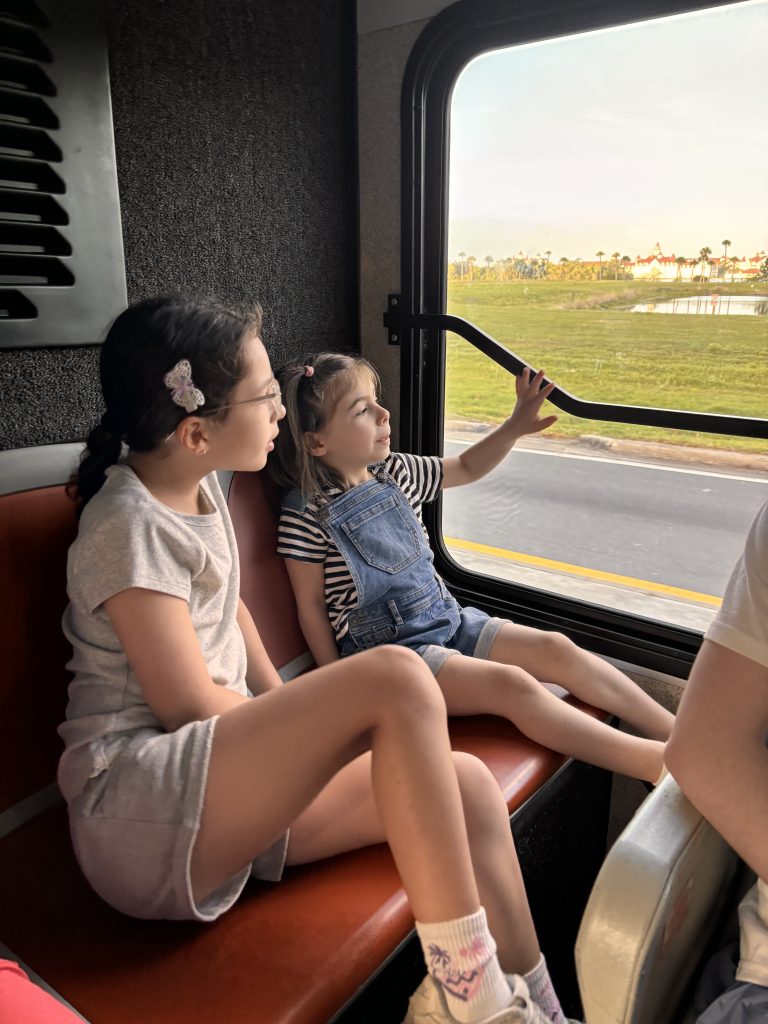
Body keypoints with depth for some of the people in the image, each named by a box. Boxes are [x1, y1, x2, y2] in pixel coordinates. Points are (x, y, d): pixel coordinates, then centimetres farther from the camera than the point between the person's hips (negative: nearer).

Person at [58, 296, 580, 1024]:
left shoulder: (199, 487, 11)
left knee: (468, 785, -9)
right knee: (397, 679, -30)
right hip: (137, 807, -8)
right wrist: (308, 719, -1)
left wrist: (290, 718, 7)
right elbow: (190, 706, -16)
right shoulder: (131, 526, -16)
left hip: (222, 773, 8)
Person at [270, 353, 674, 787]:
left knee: (555, 649, -6)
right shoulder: (307, 514, -15)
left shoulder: (396, 473, 3)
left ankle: (676, 731, 1)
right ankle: (660, 764, -19)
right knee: (512, 685, -23)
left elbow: (467, 467, 19)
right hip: (387, 648, -7)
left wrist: (515, 427, 4)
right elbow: (312, 606, -8)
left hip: (447, 620, 7)